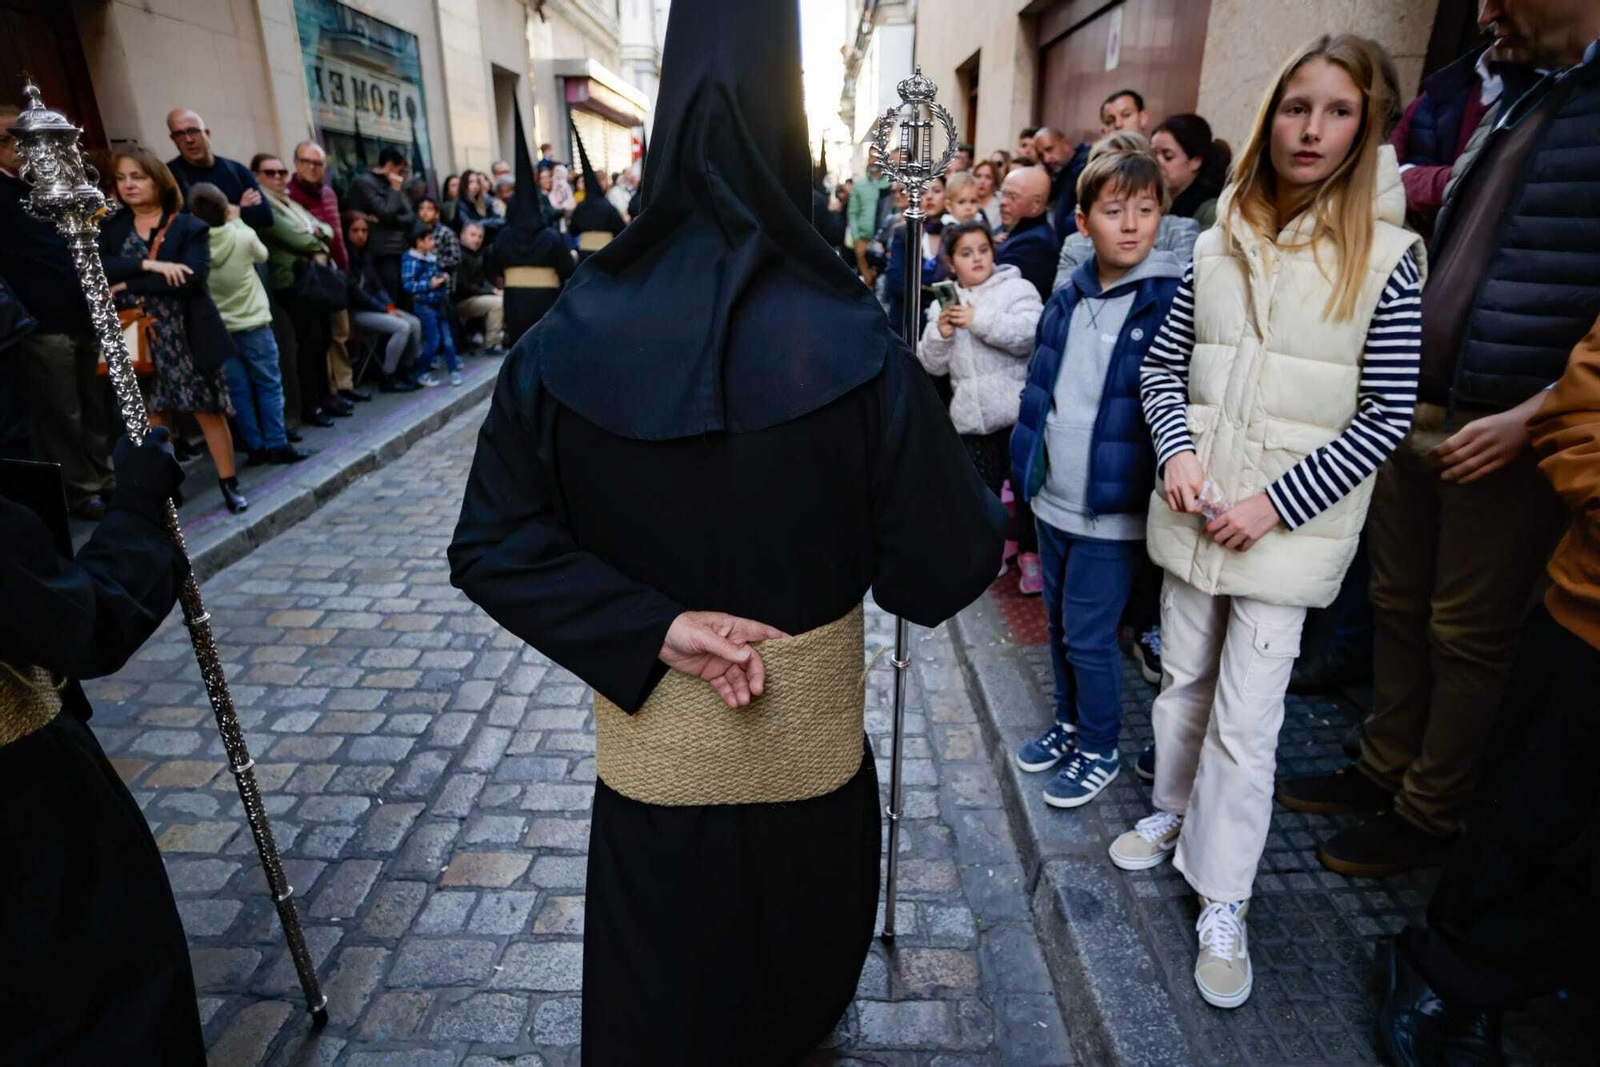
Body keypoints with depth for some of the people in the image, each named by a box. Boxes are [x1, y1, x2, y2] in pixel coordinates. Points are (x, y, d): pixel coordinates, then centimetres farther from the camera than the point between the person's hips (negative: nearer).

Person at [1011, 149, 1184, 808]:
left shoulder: (1174, 300, -12)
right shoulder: (1067, 300, 6)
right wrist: (1022, 468, 13)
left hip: (1113, 510, -6)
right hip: (1053, 499, 6)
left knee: (1089, 637, 3)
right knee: (1060, 625, 19)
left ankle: (1100, 751, 26)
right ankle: (1068, 724, 40)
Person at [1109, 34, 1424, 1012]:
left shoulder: (1387, 255, -5)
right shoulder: (1219, 242, 5)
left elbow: (1386, 416, -8)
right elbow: (1162, 364, 8)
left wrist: (1275, 503, -14)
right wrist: (1177, 450, -9)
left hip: (1291, 523, -3)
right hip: (1193, 509, 4)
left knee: (1247, 721, 0)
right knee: (1183, 682, 16)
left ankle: (1224, 904, 17)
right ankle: (1176, 814, 40)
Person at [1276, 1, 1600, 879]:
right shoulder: (1513, 104, 14)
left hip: (1508, 433, -7)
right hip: (1417, 413, 7)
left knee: (1468, 636, 5)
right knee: (1399, 608, 14)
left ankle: (1428, 815, 21)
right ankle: (1384, 769, 30)